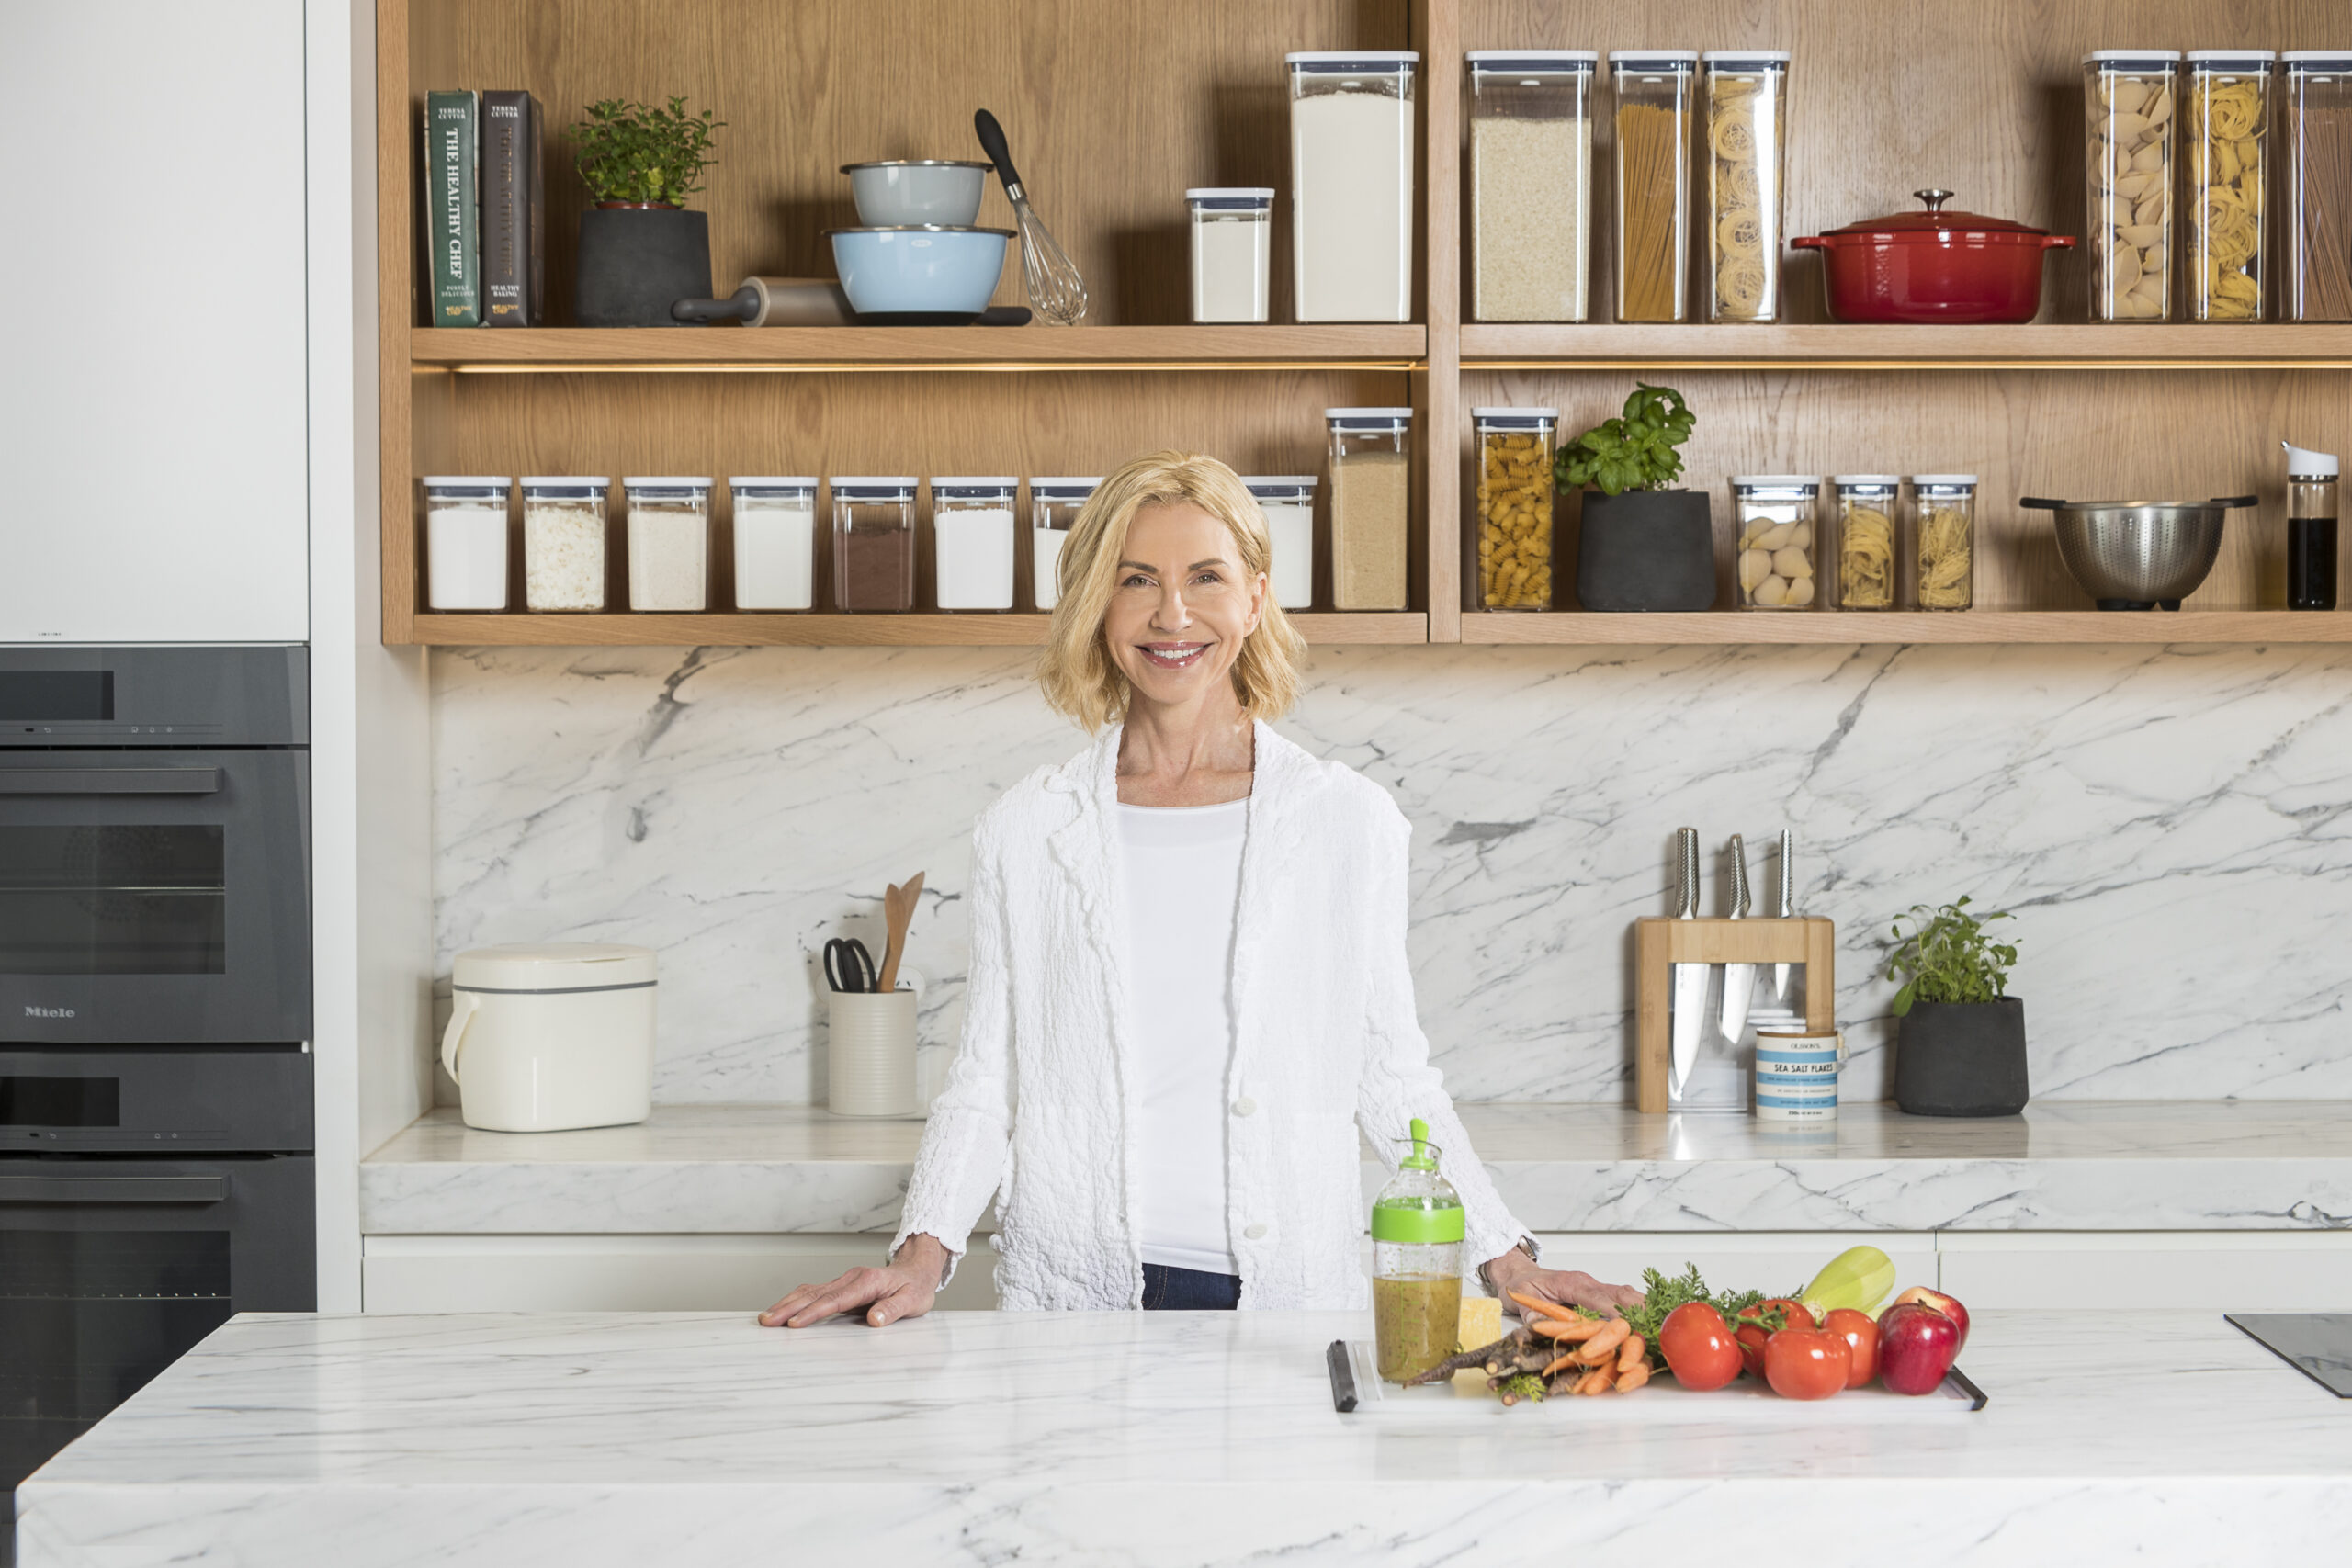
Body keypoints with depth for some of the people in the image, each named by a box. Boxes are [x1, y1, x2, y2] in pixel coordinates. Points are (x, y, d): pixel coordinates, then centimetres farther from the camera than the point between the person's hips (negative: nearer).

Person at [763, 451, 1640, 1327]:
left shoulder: (1350, 823, 5)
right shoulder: (1027, 833, 6)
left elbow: (1394, 1081, 11)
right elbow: (985, 1089, 9)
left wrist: (1506, 1260, 3)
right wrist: (924, 1254, -5)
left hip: (1293, 1290, 0)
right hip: (1077, 1291, 0)